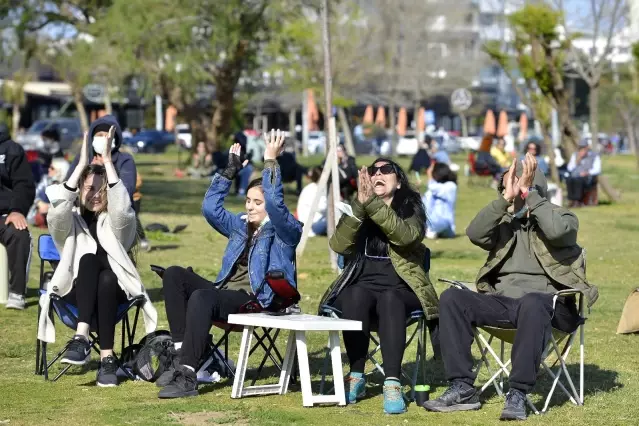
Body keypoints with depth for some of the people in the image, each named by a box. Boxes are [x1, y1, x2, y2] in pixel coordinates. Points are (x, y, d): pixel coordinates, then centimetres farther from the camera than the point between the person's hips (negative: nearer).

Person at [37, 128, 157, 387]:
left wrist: (107, 160, -22)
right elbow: (58, 209, -17)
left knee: (107, 278, -36)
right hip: (76, 292, 0)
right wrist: (82, 164, -23)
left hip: (113, 289, 0)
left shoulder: (117, 222, 8)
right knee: (88, 258, -33)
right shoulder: (70, 220, 8)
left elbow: (122, 207, -17)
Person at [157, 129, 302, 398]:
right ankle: (181, 354, -20)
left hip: (257, 301, -8)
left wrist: (270, 163, -22)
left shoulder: (285, 230, 0)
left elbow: (275, 204, -19)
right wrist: (230, 171, 12)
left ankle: (188, 376, -37)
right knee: (175, 275, -9)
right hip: (226, 293, 8)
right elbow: (211, 207, 16)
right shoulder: (241, 225, 22)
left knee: (201, 296, -34)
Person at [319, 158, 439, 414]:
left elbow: (405, 235, -19)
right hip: (362, 285, 2)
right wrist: (360, 205, -18)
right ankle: (356, 376, -25)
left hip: (400, 289, -2)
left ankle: (392, 383, -43)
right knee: (356, 296, -34)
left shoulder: (411, 209, 6)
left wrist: (372, 203, -27)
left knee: (389, 299, -36)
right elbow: (338, 245, -6)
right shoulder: (356, 209, 14)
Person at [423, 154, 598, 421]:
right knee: (452, 298, -19)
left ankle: (518, 393, -37)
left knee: (530, 304, -41)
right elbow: (475, 234, -3)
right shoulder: (504, 222, 18)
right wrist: (505, 199, -11)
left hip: (544, 302, -5)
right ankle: (462, 388, -21)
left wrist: (529, 193, -14)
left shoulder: (563, 218, 7)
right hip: (502, 301, 5)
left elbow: (557, 231, -20)